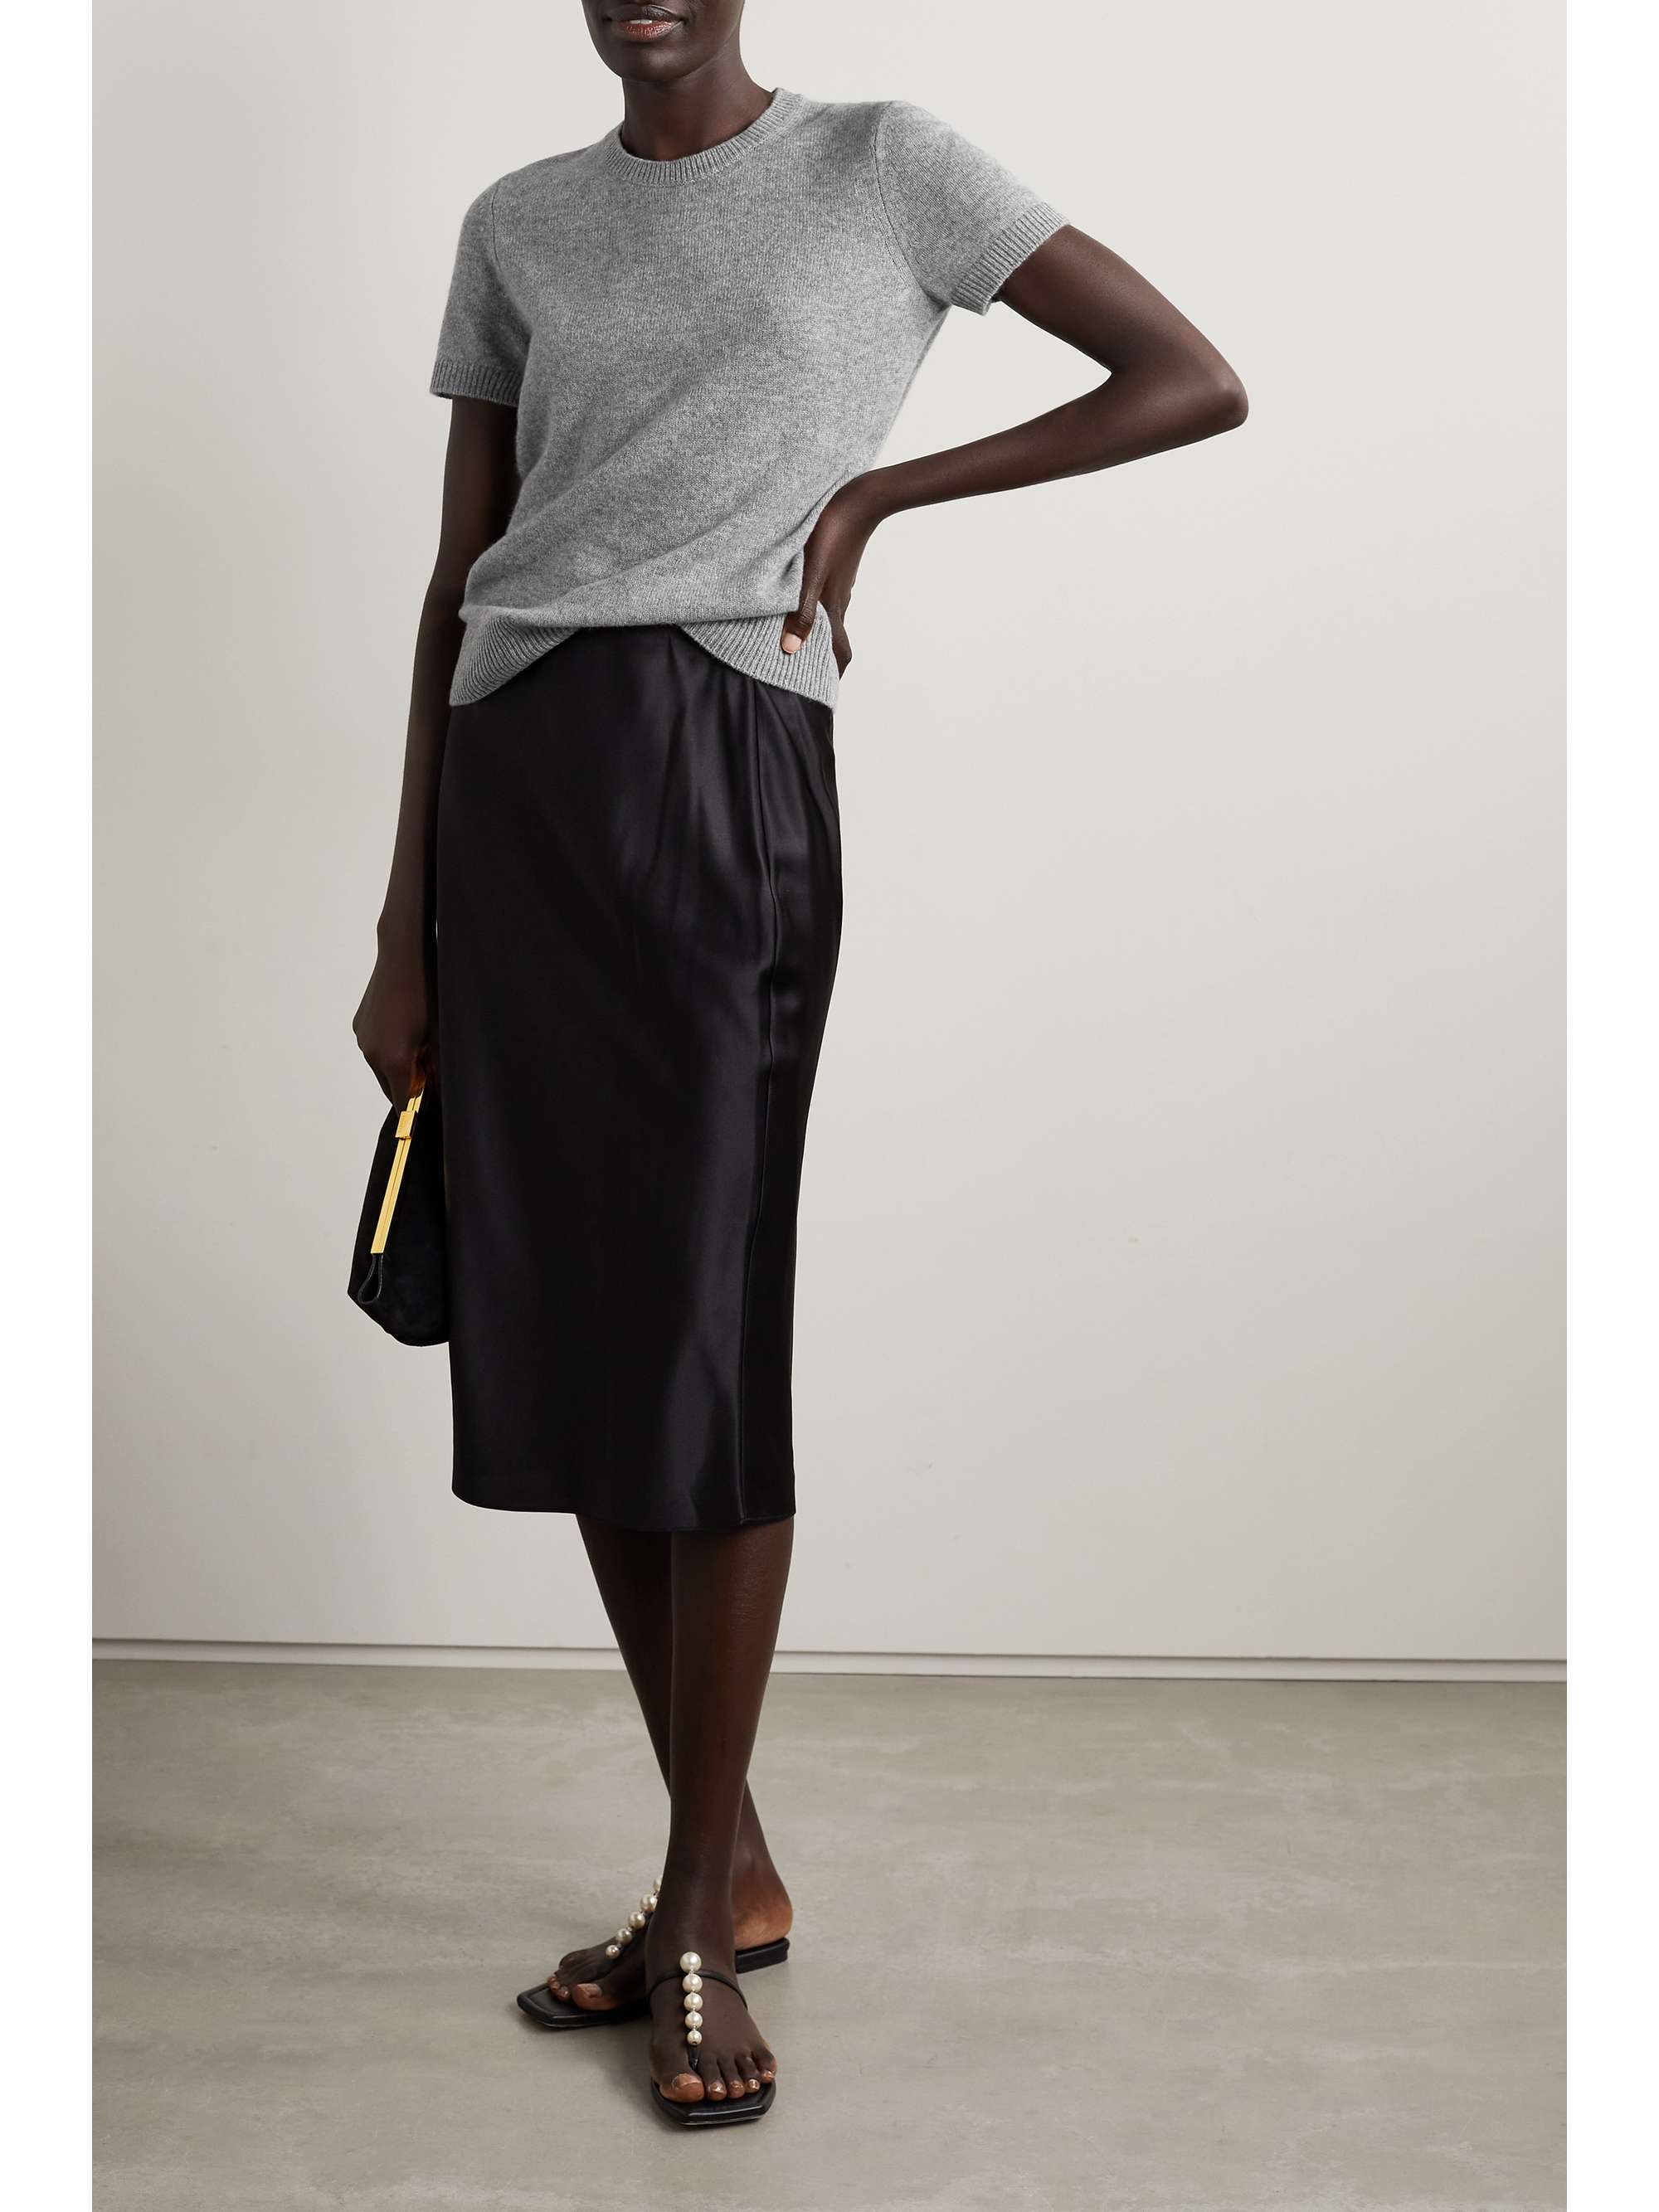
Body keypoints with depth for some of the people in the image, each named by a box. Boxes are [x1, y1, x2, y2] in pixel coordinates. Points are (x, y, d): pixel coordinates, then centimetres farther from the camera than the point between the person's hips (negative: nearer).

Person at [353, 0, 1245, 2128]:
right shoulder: (519, 224, 18)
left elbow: (1196, 382, 5)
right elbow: (457, 588, 15)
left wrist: (871, 493, 0)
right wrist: (404, 931, 10)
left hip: (717, 764, -5)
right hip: (511, 777, 5)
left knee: (702, 1335, -6)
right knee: (560, 1335, 4)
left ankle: (702, 1903, 9)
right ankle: (727, 1859, 19)